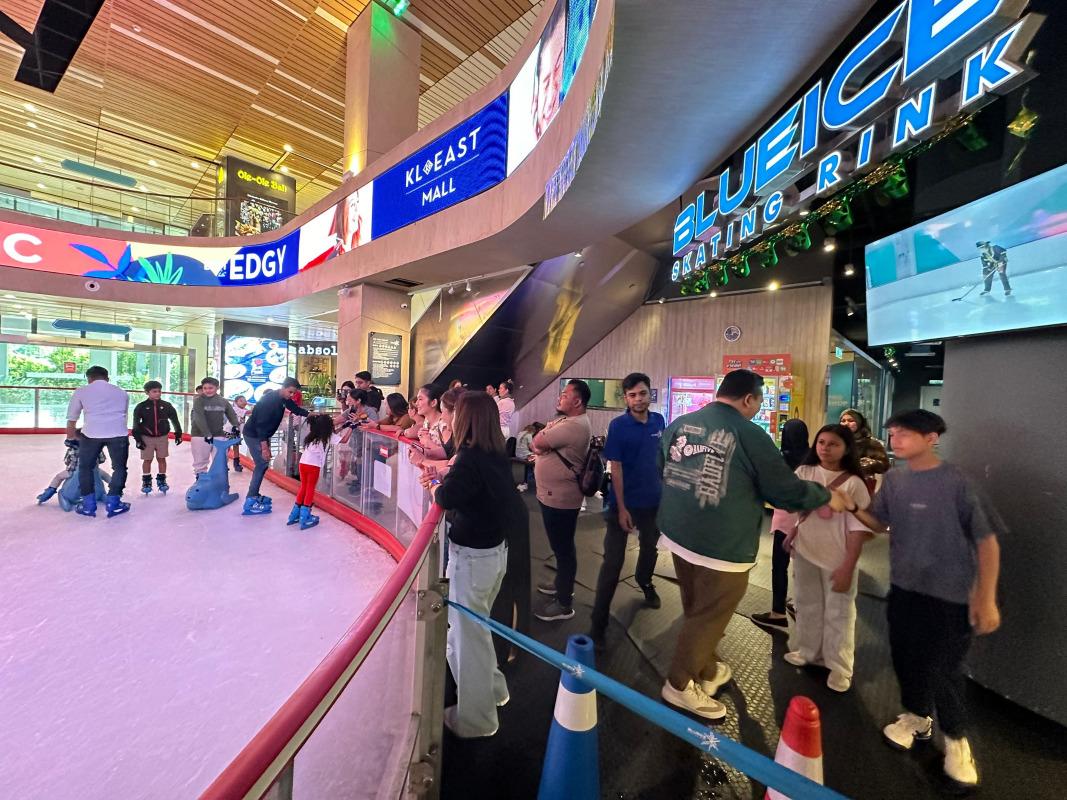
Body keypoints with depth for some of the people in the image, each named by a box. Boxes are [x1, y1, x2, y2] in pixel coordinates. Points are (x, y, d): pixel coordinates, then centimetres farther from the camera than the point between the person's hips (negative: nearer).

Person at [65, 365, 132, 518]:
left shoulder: (81, 391, 17)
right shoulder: (121, 392, 23)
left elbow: (71, 420, 21)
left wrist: (71, 439, 37)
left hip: (92, 433, 0)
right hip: (118, 433, 1)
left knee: (85, 467, 20)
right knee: (120, 468, 17)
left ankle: (88, 505, 23)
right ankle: (113, 503, 17)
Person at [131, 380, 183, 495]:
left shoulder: (166, 406, -1)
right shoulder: (141, 406, -5)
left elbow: (174, 420, 6)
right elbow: (136, 423, -3)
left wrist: (178, 433, 5)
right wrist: (137, 438, -6)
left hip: (162, 437, 1)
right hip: (147, 437, -1)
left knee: (162, 459, 9)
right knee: (147, 459, 7)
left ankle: (161, 480, 20)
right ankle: (146, 481, 20)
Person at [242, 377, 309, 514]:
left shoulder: (284, 399, 0)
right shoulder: (269, 399, -26)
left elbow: (296, 409, 14)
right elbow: (261, 424, -28)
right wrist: (264, 447, -28)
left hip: (263, 435, 9)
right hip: (253, 434, -9)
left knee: (263, 464, 11)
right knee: (262, 464, -13)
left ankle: (254, 495, 23)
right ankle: (250, 502, -10)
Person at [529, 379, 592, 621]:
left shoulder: (573, 426, -24)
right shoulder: (565, 421, 10)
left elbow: (537, 442, -23)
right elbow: (537, 442, 10)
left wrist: (537, 440, -1)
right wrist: (537, 446, -11)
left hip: (560, 497, -10)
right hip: (553, 494, 10)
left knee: (563, 548, 3)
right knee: (561, 546, 23)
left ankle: (564, 604, 18)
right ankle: (562, 584, 42)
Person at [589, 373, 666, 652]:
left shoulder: (659, 421, -3)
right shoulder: (618, 425, -16)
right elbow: (616, 469, -16)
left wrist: (665, 490, 7)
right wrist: (621, 508, -17)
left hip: (654, 501, 5)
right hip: (624, 503, -5)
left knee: (650, 548, 27)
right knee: (612, 562, -1)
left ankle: (645, 583, 57)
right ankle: (598, 623, 10)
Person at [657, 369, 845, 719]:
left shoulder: (679, 424, 0)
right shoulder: (750, 434, -16)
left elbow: (663, 471, 15)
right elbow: (787, 491, -10)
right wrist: (828, 496, 9)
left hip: (679, 536, 6)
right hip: (723, 547, -6)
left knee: (697, 611, 24)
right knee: (708, 618, 13)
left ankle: (708, 671, 43)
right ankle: (680, 685, 28)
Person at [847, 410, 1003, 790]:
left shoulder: (956, 481, -16)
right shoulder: (893, 479, -2)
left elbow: (986, 539, -12)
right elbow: (880, 523, 7)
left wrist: (986, 597, -12)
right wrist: (852, 508, -12)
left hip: (950, 593, -4)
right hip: (903, 586, 5)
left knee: (943, 668, 7)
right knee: (906, 657, 17)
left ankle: (955, 738, 34)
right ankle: (917, 716, 43)